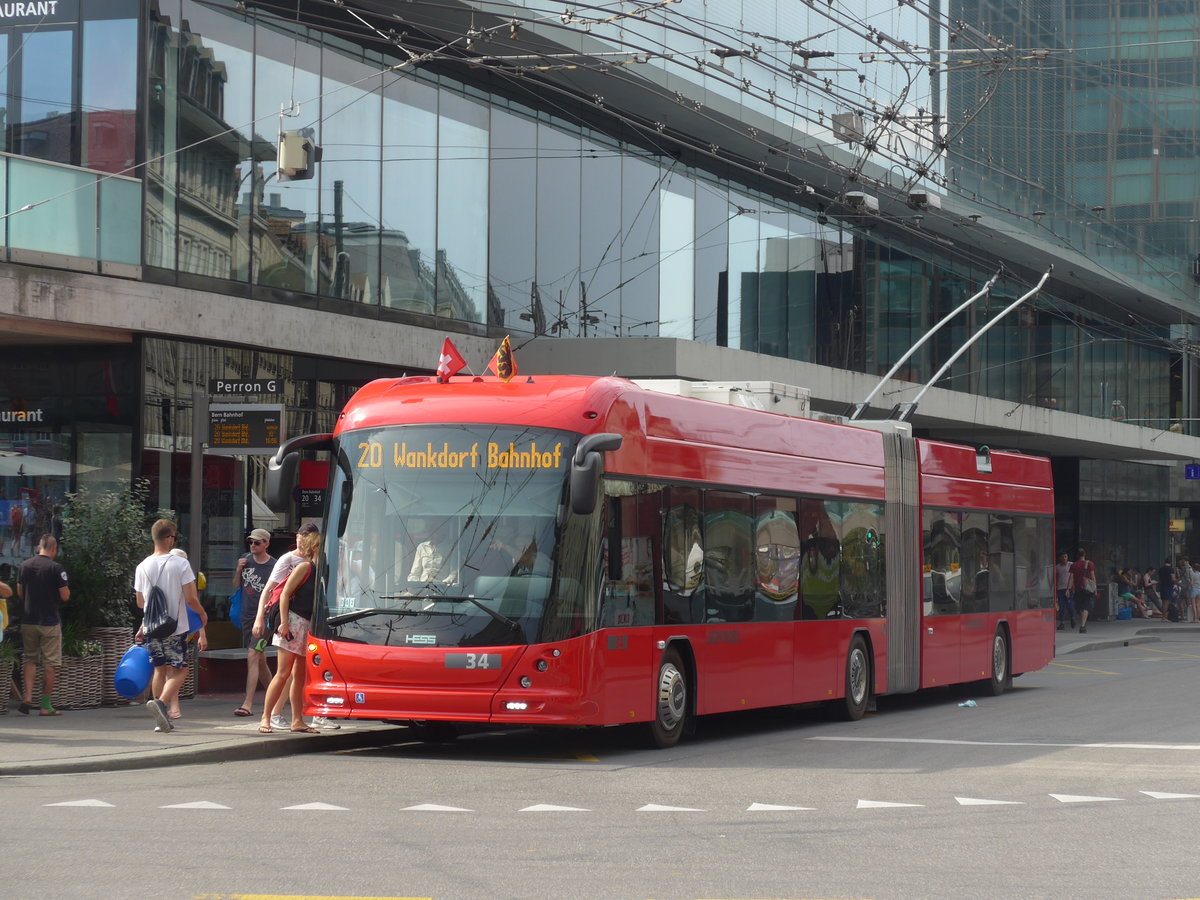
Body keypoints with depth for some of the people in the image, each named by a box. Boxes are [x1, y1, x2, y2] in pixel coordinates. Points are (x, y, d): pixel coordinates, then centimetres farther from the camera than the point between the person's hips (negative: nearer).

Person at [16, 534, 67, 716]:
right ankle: (45, 706, 2)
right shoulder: (56, 568, -11)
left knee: (30, 660, 16)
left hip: (28, 621, 4)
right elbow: (65, 596, -11)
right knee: (50, 663, 2)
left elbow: (20, 593, 14)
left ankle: (28, 696, -1)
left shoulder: (24, 566, 4)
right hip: (49, 622, -4)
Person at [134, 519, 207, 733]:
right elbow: (191, 599, -11)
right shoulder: (181, 565, -9)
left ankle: (163, 719, 14)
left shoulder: (142, 567, 3)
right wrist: (203, 614, 9)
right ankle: (161, 702, -23)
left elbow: (140, 602, 11)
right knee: (179, 671, 1)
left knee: (160, 669, 15)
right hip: (176, 627, -4)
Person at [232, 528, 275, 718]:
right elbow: (236, 587, 15)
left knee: (253, 656, -17)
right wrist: (238, 570, -2)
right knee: (260, 660, 14)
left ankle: (248, 704, -21)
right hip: (246, 616, 6)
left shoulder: (274, 566, -8)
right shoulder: (246, 560, 7)